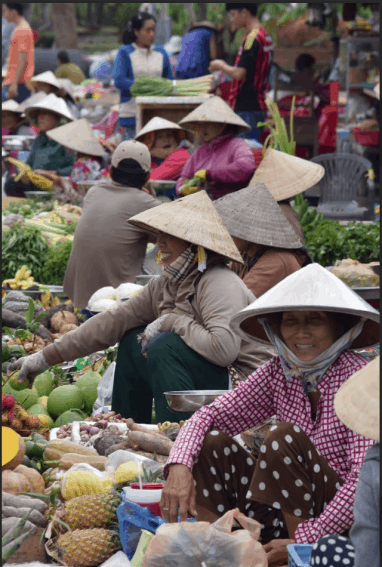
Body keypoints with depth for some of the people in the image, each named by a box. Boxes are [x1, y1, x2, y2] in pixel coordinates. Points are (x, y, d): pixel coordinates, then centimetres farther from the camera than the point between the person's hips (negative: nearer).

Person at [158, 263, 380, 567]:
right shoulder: (278, 373, 4)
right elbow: (211, 414, -1)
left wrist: (304, 541, -26)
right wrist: (179, 465, -22)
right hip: (284, 517, 6)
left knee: (284, 436, -25)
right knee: (213, 442, -9)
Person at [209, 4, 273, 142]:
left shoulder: (252, 38, -16)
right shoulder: (265, 35, 14)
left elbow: (239, 74, -21)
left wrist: (221, 66, -5)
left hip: (246, 109, -10)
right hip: (258, 105, 10)